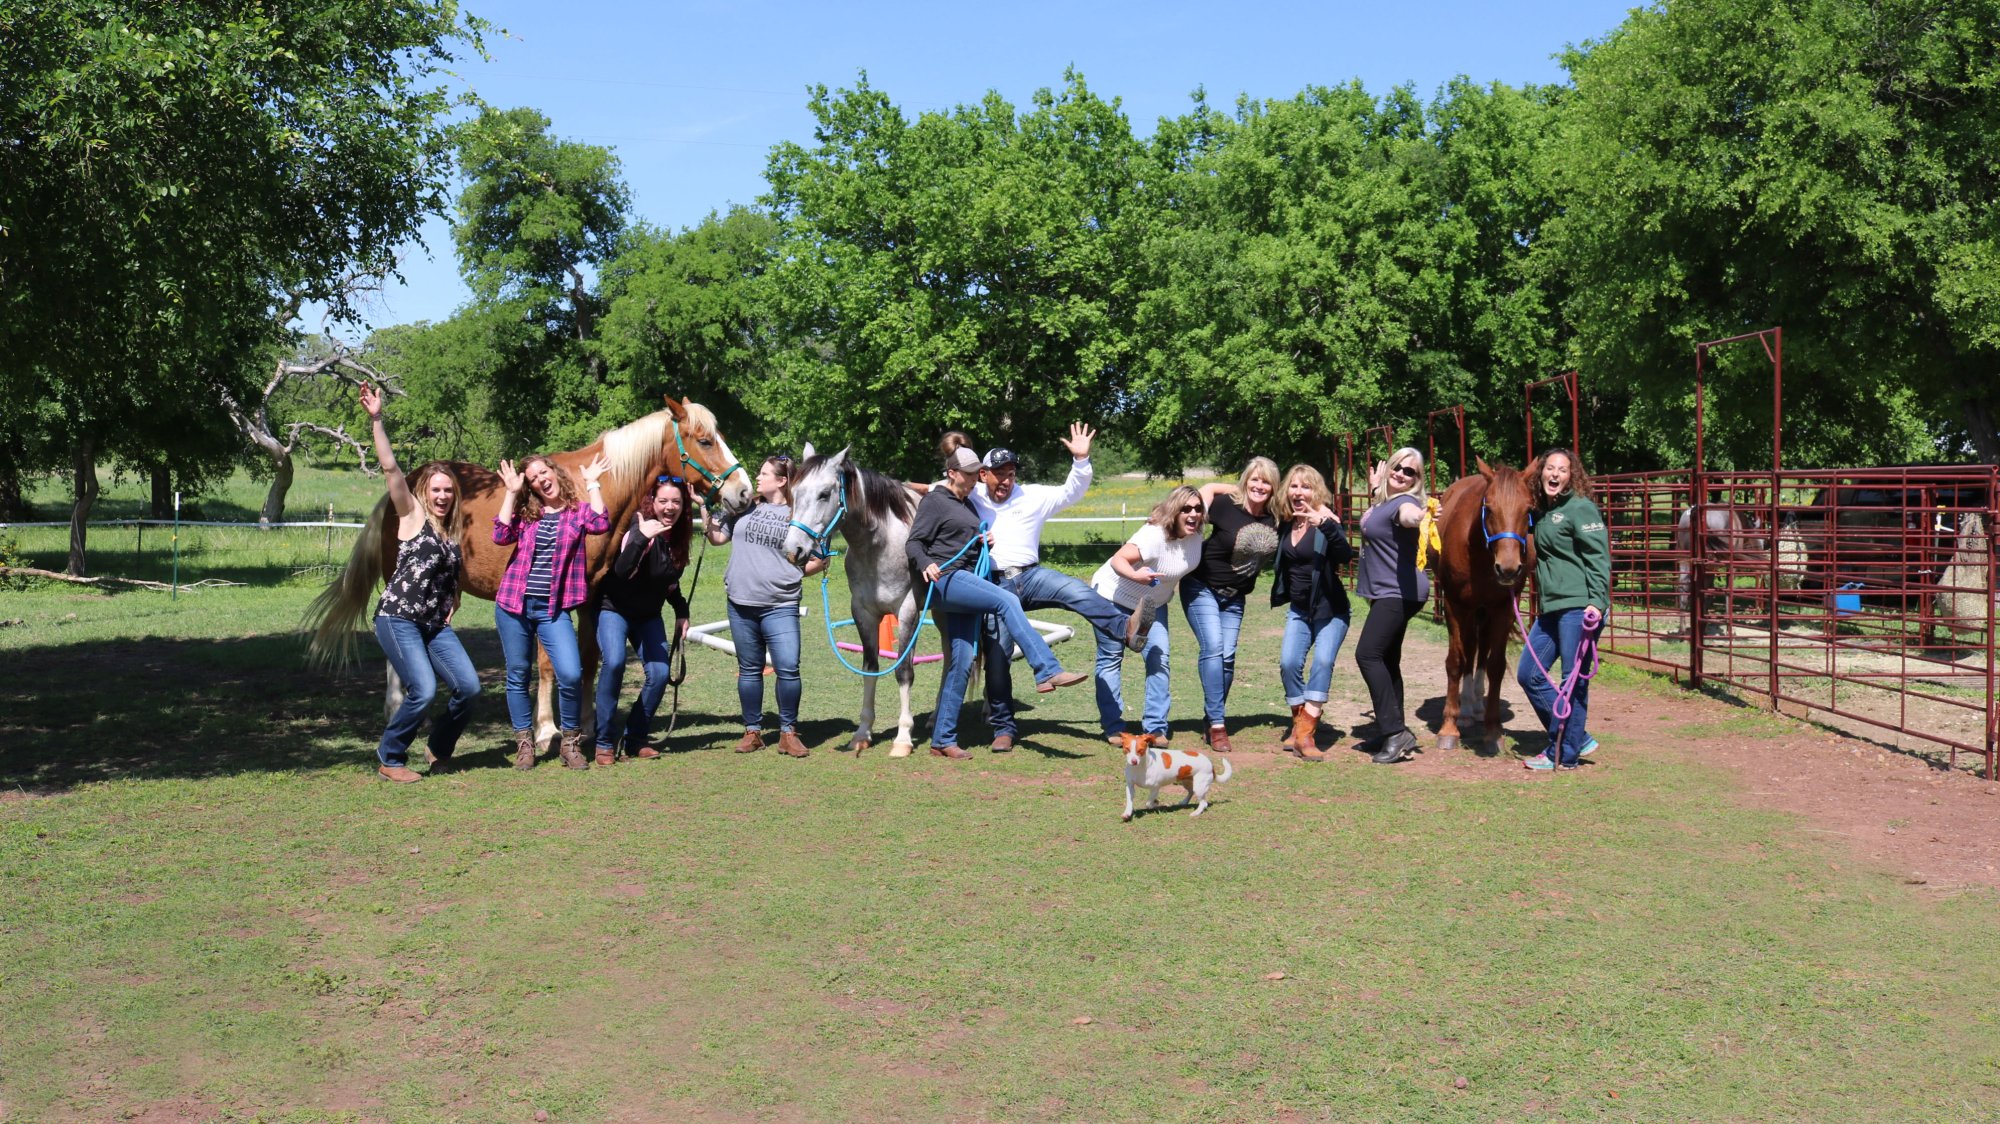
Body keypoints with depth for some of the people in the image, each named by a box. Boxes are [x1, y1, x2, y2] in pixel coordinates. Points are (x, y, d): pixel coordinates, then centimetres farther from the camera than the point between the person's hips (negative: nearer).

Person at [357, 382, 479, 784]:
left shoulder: (454, 531, 15)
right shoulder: (412, 516, -1)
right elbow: (389, 467, -11)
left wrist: (452, 606, 9)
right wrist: (376, 420, -18)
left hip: (435, 624, 6)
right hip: (398, 619, -6)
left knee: (468, 686, -8)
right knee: (423, 692, -18)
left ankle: (439, 749, 16)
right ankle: (389, 758, 6)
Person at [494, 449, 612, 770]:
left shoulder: (578, 511, 5)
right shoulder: (525, 513, 8)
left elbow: (600, 525, -16)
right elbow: (501, 536, -8)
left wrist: (592, 484, -8)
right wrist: (511, 493, -5)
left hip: (553, 609, -2)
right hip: (514, 605, 2)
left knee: (571, 675, -15)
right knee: (518, 675, 8)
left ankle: (571, 742, 4)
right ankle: (524, 743, 21)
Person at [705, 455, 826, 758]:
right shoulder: (746, 507, 10)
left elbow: (819, 560, 3)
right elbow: (717, 538, 13)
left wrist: (793, 573, -4)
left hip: (780, 606, -4)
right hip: (741, 604, 4)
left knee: (788, 669, -10)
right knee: (749, 670, 11)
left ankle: (788, 732, 6)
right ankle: (753, 731, 21)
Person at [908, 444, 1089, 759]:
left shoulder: (967, 504, 23)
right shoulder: (934, 501, -1)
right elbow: (913, 543, -8)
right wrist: (925, 565, -28)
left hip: (965, 582, 8)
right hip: (943, 579, -8)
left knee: (963, 660, 2)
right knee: (1007, 601, -26)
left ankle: (942, 739, 6)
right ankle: (1047, 671, -31)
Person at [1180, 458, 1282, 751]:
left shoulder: (1275, 520, -7)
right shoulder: (1226, 506, -18)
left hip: (1235, 596, 5)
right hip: (1202, 587, -5)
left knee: (1228, 655, 1)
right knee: (1213, 648, -16)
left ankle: (1213, 716, 16)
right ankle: (1217, 723, -15)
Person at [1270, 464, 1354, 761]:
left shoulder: (1326, 520, -13)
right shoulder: (1285, 524, 3)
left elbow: (1345, 554, -31)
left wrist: (1326, 525, -44)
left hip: (1330, 609, -5)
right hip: (1298, 610, 5)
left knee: (1323, 660, -20)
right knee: (1288, 662, -11)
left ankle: (1306, 733, -22)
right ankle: (1299, 721, 7)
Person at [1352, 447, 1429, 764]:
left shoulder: (1404, 501, -16)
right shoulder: (1384, 500, 12)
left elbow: (1409, 514, -45)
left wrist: (1417, 517, -66)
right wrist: (1374, 490, 31)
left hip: (1399, 593, -10)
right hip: (1386, 593, 10)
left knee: (1368, 654, -17)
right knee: (1386, 660, 15)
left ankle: (1395, 731, -17)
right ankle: (1394, 733, 23)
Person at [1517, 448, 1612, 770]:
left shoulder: (1580, 508, -7)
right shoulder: (1542, 511, 16)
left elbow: (1599, 558, -13)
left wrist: (1597, 602, -21)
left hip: (1578, 607, -9)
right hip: (1550, 609, 9)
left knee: (1574, 681, -2)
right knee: (1529, 675, 9)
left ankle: (1565, 753, 7)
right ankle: (1577, 738, 19)